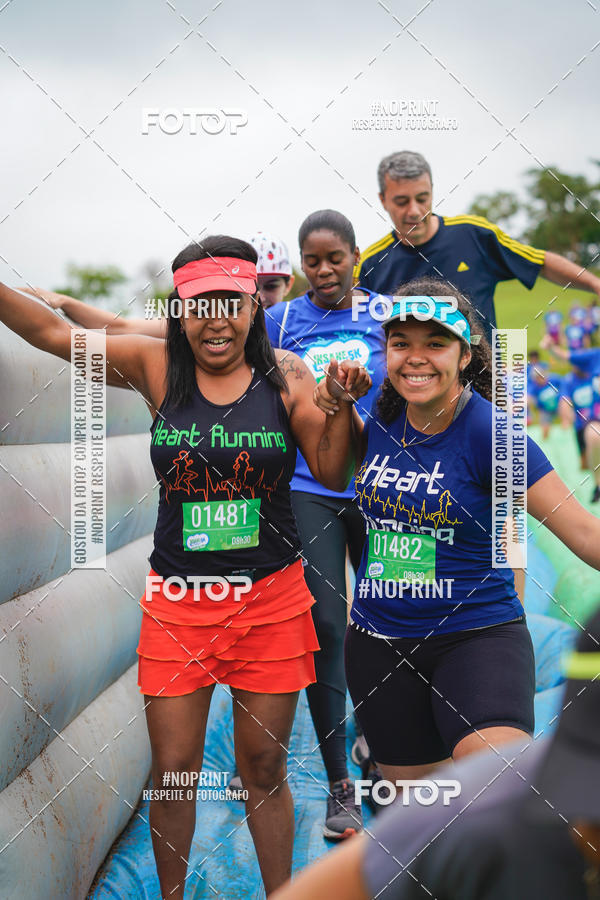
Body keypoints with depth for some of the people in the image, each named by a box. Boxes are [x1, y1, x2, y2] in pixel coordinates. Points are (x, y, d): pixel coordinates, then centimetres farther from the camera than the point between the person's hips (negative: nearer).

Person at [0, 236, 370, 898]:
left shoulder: (285, 374, -3)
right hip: (177, 601, 1)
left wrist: (343, 405, -17)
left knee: (263, 765, 11)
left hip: (272, 596, 0)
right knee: (172, 769, 6)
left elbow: (331, 470, -1)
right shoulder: (158, 369, -2)